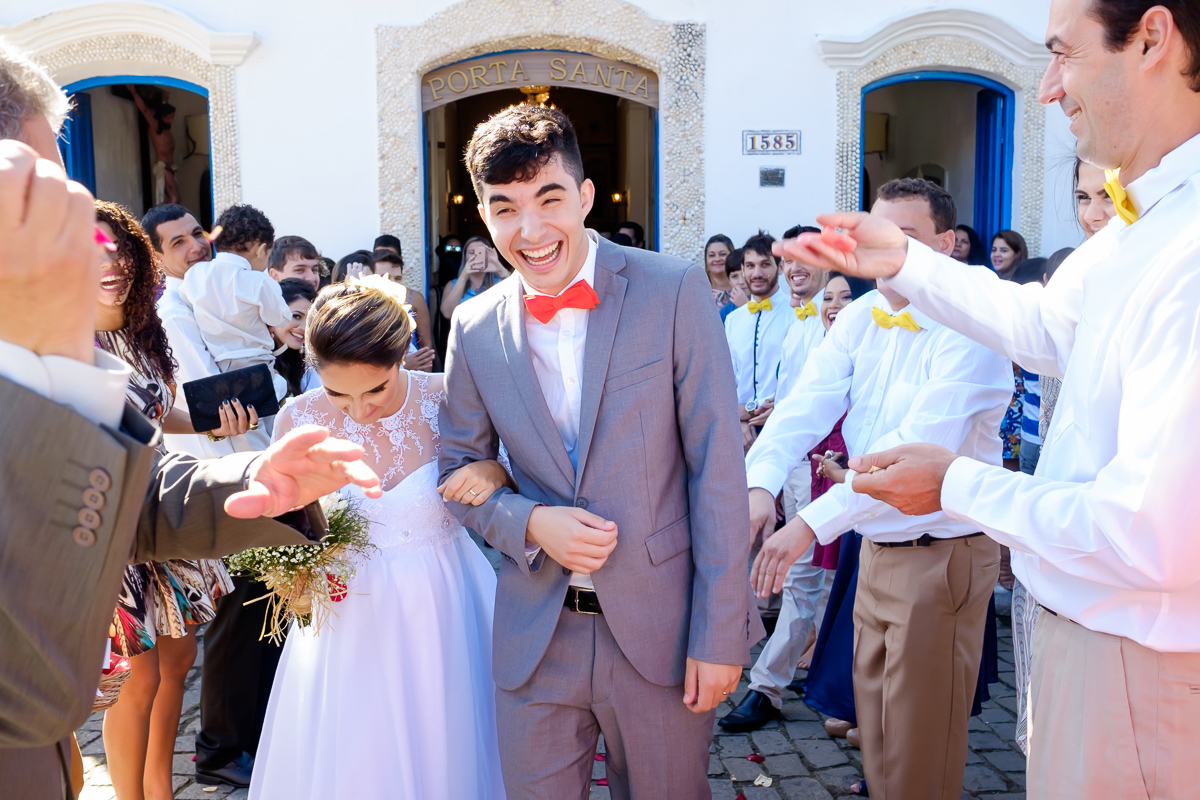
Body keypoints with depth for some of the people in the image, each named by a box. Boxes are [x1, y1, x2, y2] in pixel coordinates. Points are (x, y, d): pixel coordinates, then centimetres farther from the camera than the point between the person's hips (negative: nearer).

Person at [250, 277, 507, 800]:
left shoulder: (449, 399, -12)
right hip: (351, 619, 1)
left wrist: (495, 472, -21)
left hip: (444, 611, 0)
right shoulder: (299, 420, -9)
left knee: (448, 753, 12)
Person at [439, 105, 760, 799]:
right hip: (535, 637, 2)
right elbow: (460, 469, 9)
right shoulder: (475, 329, 0)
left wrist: (719, 635, -11)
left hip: (662, 630, -2)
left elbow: (716, 466, -10)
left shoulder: (675, 291, -9)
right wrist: (531, 523, -11)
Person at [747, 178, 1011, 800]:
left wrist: (811, 522, -35)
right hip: (875, 547, 7)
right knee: (874, 725, 21)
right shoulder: (859, 318, 4)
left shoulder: (969, 330, -18)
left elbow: (920, 445, -29)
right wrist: (761, 481, -27)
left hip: (941, 555, -6)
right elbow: (809, 401, -8)